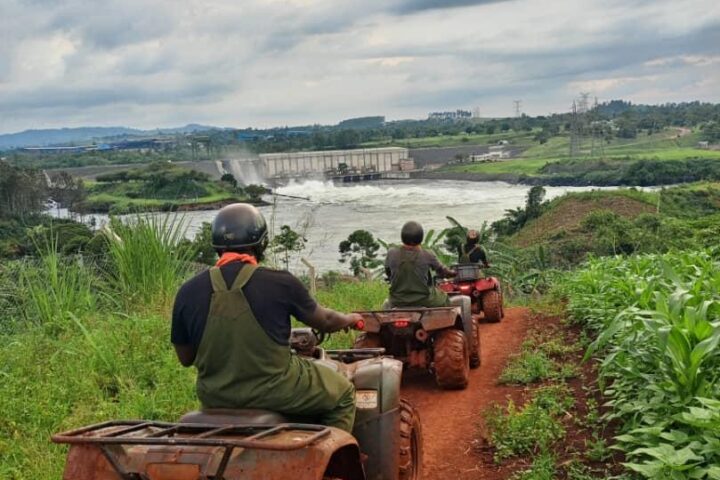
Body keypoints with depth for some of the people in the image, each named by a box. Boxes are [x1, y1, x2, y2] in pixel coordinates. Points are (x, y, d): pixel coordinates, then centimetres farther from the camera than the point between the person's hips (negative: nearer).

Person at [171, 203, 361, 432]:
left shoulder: (188, 292, -6)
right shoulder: (280, 283, -14)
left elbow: (185, 358, 4)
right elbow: (325, 321, 4)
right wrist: (350, 319, 26)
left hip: (215, 398, 4)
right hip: (274, 393, -4)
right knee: (342, 392, 19)